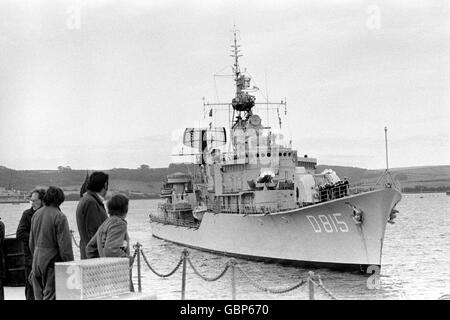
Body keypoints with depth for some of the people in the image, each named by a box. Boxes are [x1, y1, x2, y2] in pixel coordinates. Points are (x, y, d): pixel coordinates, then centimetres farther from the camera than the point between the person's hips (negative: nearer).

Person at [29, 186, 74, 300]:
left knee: (39, 295, 12)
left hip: (37, 260, 7)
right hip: (52, 261, -7)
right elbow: (65, 245, -15)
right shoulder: (59, 217, -13)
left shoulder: (36, 214, 8)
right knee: (50, 296, -5)